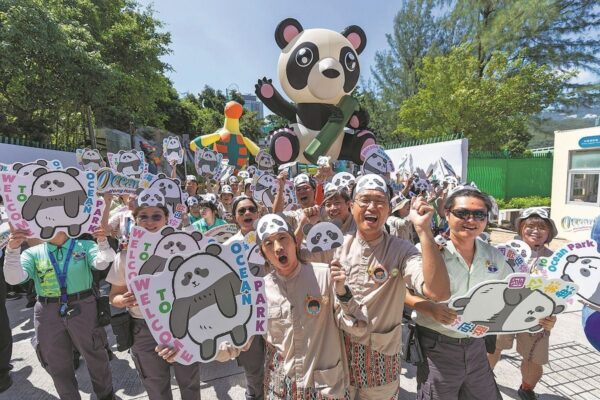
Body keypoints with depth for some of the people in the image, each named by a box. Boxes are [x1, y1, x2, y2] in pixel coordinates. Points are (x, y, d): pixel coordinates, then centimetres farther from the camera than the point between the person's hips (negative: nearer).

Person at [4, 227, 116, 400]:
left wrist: (103, 242, -35)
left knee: (95, 356, 13)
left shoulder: (85, 245, 1)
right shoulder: (33, 253, 6)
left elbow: (102, 263, -15)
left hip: (83, 308, -1)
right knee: (57, 364, 16)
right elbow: (14, 278, -8)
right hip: (48, 313, 2)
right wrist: (12, 250, -23)